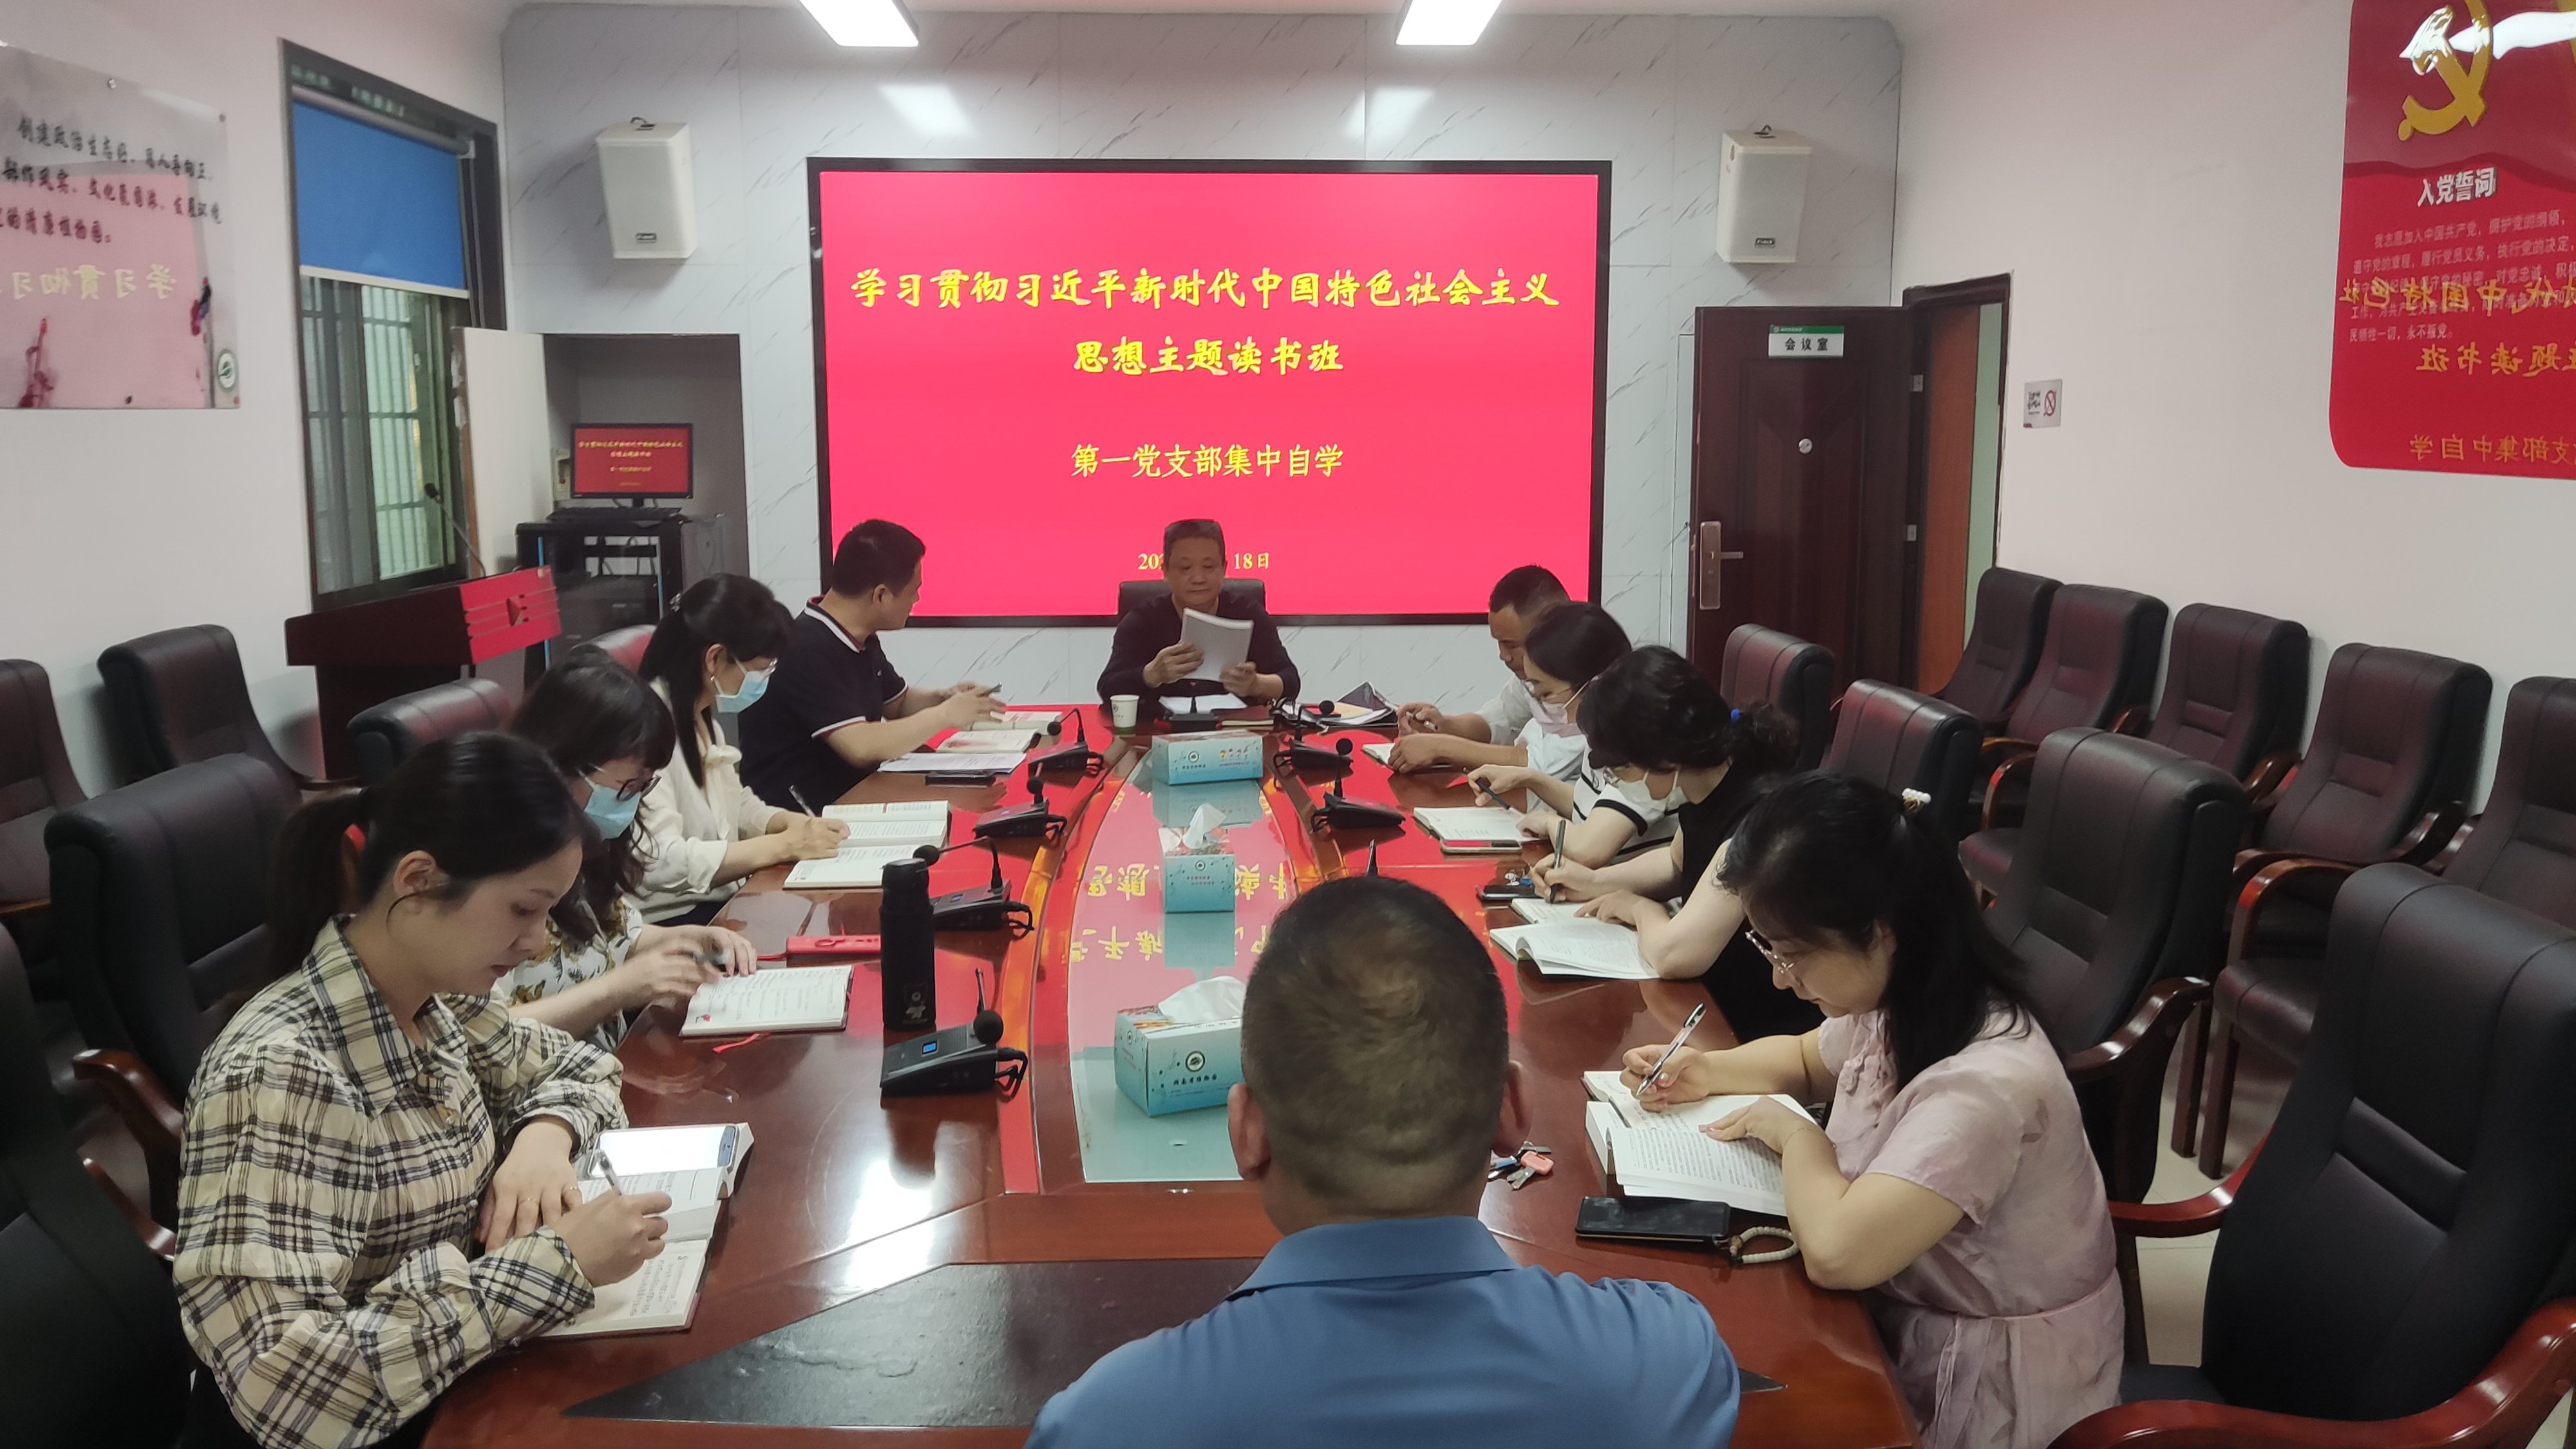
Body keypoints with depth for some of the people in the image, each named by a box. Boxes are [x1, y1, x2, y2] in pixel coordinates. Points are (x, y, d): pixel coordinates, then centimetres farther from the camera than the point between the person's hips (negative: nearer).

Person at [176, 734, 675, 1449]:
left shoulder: (437, 1001, -5)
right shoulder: (282, 1074, -26)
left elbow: (577, 1064, 12)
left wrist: (547, 1134, -9)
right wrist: (552, 1261, -31)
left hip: (455, 1383, 6)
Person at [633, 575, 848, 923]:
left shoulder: (700, 718, 10)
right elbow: (661, 864, -26)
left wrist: (793, 823, 3)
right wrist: (784, 845, -21)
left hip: (718, 901, 9)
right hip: (671, 922, -9)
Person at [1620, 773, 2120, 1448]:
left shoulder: (1984, 1085, -33)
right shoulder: (1896, 1004, -5)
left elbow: (1835, 1252, -40)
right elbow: (1809, 1060, 18)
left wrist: (1797, 1136, -21)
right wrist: (1710, 1071, -1)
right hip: (1904, 1307, 7)